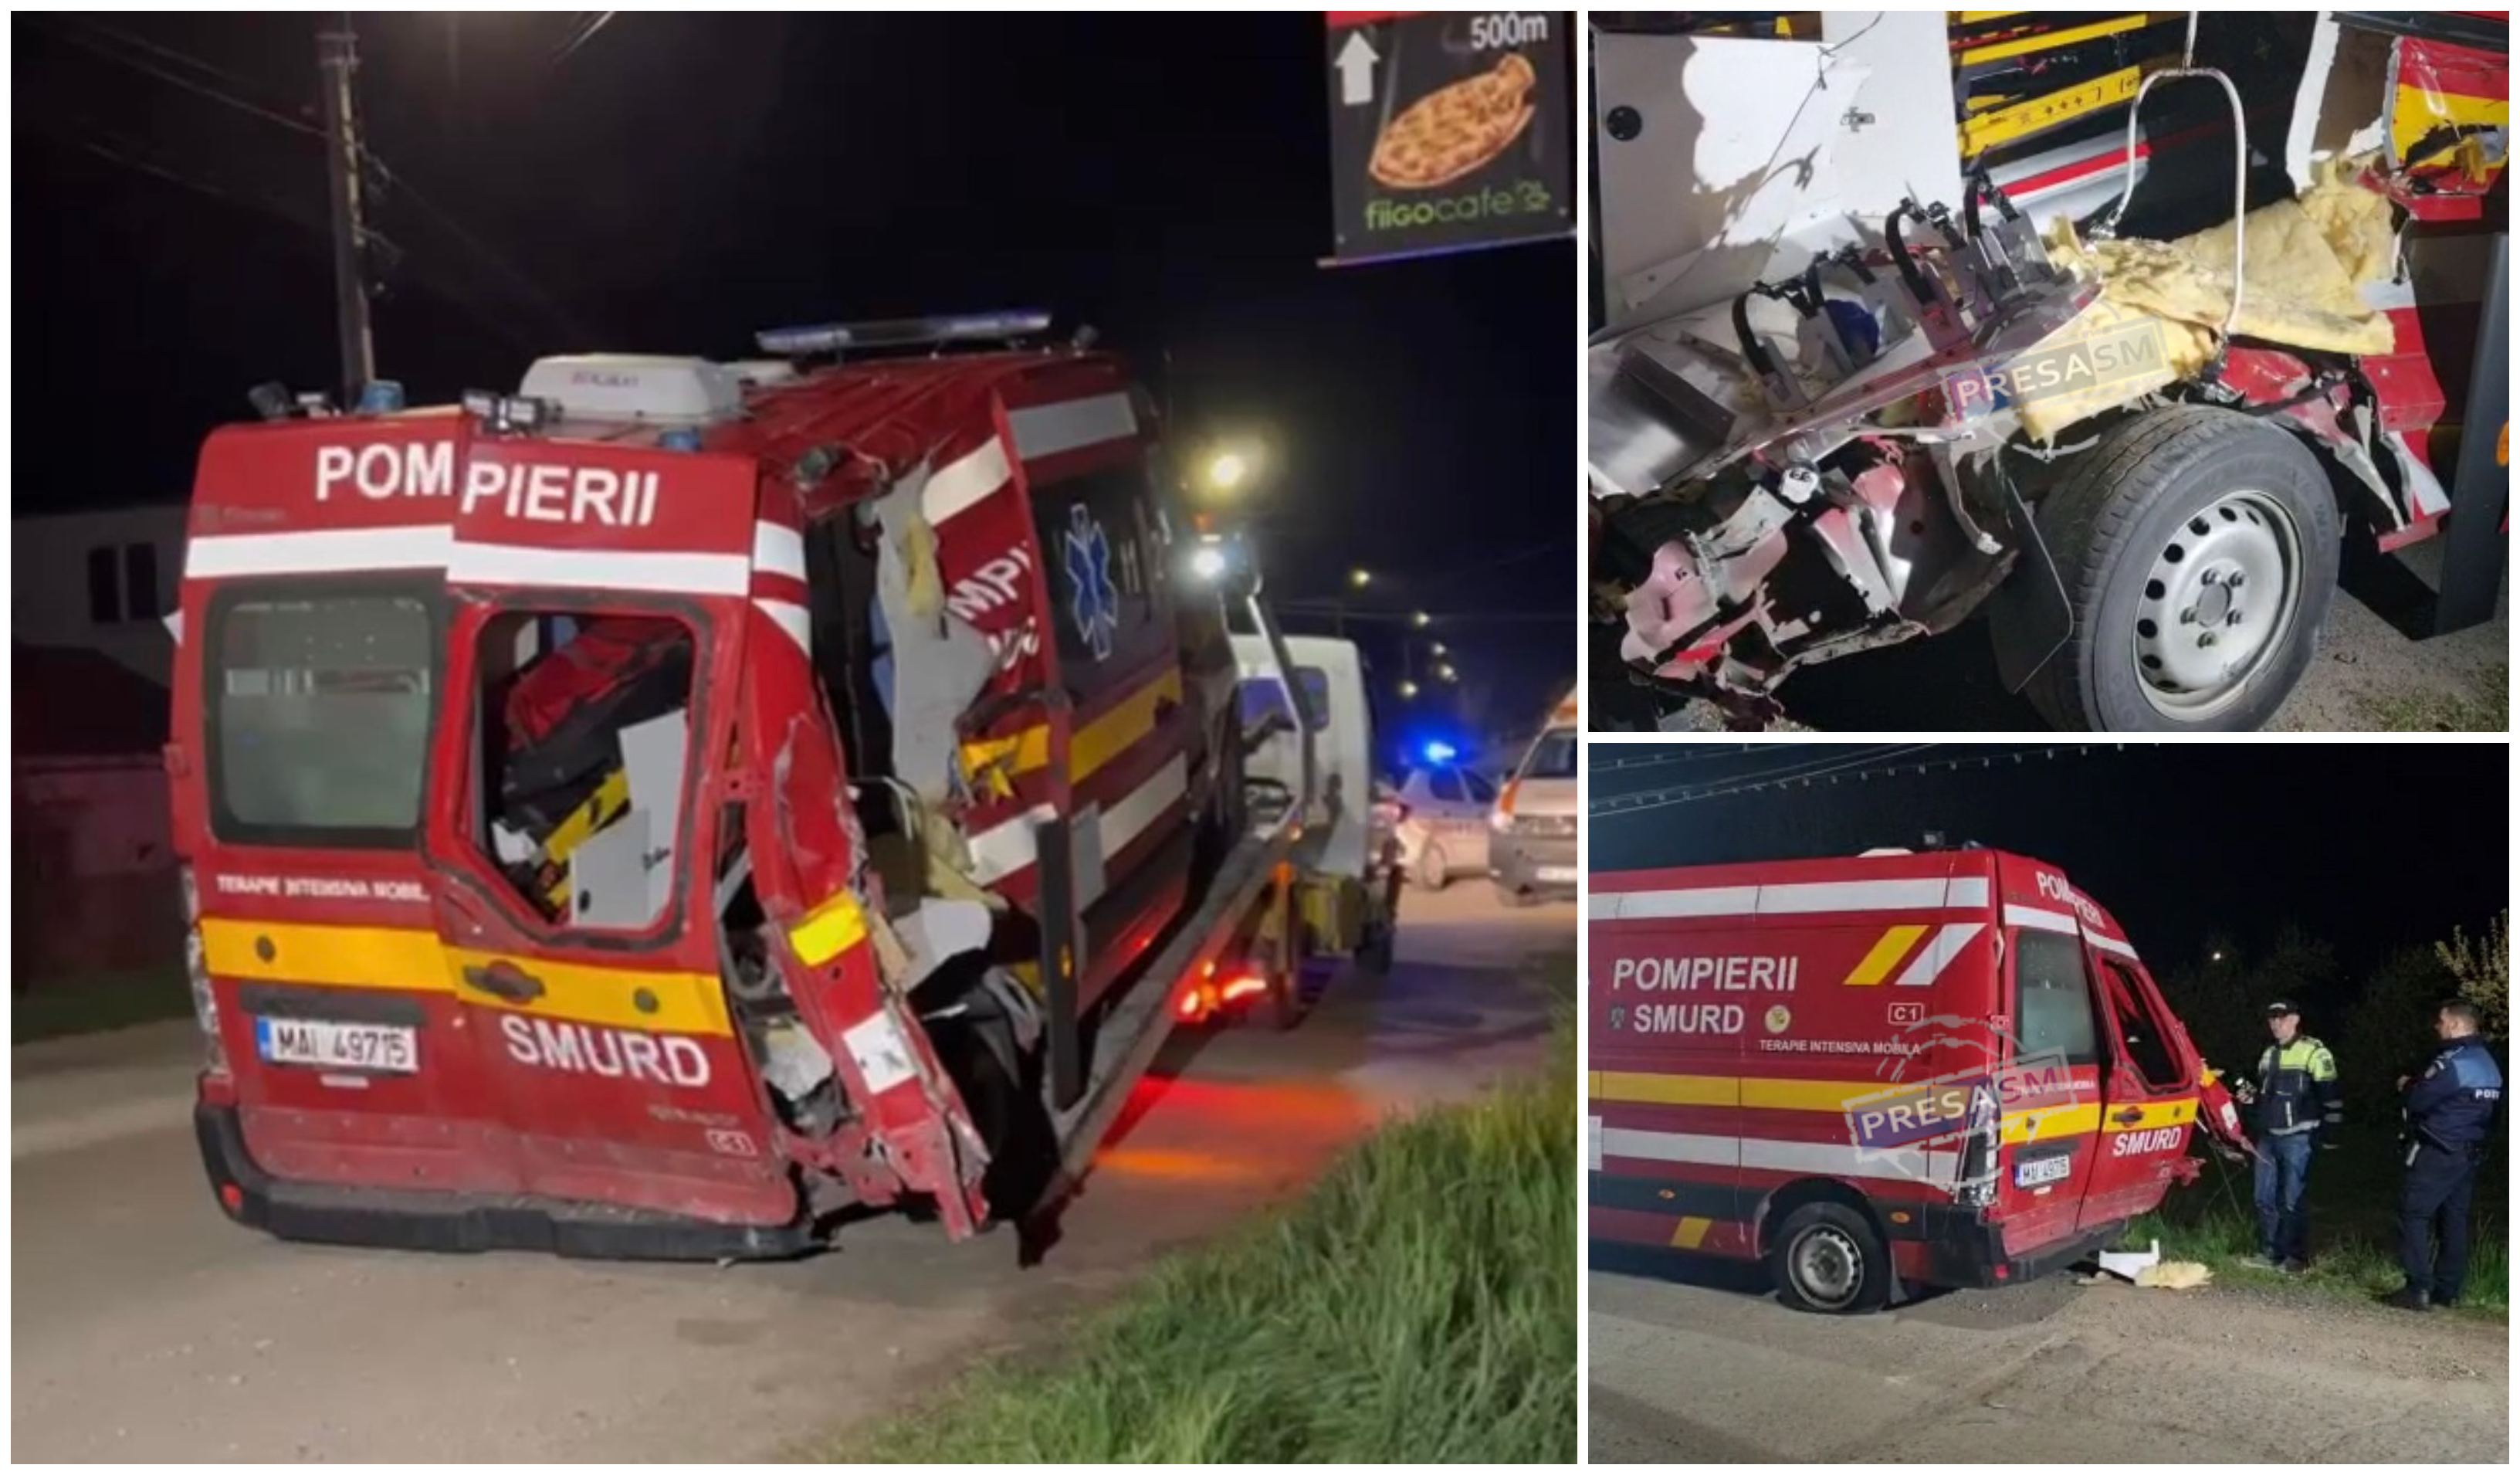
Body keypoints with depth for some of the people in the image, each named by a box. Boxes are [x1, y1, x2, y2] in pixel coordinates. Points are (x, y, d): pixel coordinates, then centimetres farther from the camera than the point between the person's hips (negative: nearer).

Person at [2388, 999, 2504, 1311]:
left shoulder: (2453, 1061, -18)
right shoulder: (2488, 1062, 13)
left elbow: (2419, 1100, -18)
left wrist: (2408, 1085, 6)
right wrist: (2418, 1085, 13)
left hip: (2438, 1153, -9)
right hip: (2470, 1153, 9)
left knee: (2413, 1214, -6)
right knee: (2454, 1218, 12)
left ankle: (2418, 1288, -11)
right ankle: (2448, 1290, 16)